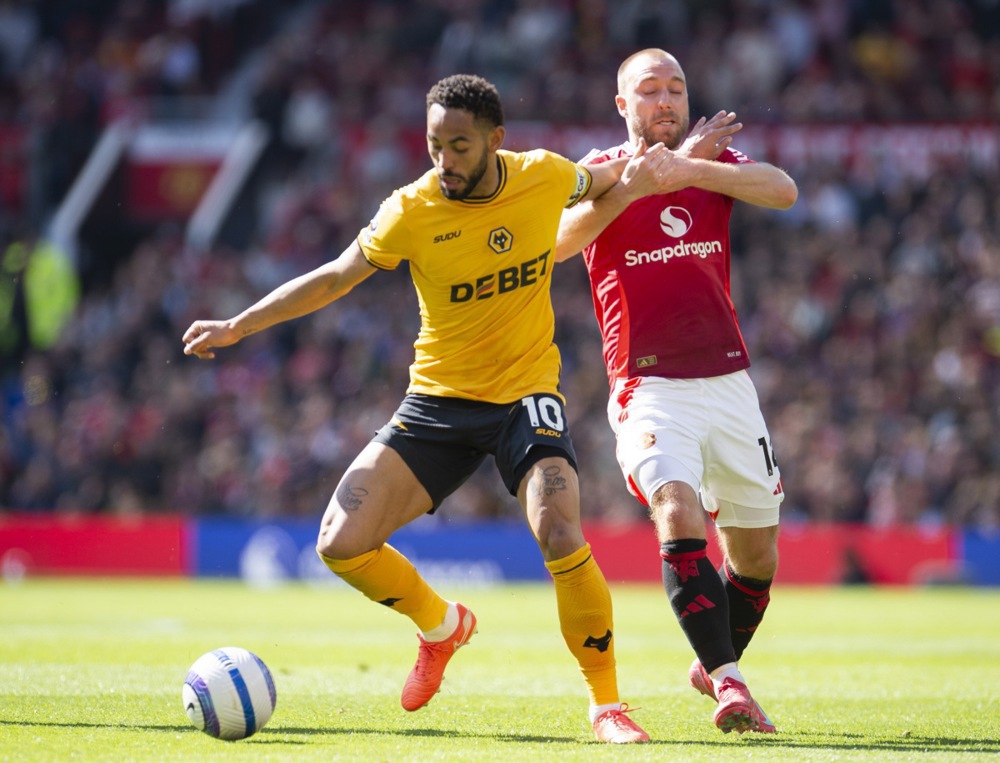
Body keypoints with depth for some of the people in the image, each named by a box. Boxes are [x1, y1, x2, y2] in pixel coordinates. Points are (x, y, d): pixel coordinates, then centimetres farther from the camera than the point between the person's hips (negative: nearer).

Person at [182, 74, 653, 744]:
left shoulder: (546, 178, -9)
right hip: (438, 399, 2)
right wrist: (238, 326, -2)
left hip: (526, 393, -2)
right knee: (341, 543, -11)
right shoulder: (411, 212, -11)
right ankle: (442, 626, 20)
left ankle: (607, 702, -7)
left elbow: (607, 179, 17)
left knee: (561, 537, -28)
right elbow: (334, 279, 2)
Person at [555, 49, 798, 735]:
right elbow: (557, 242, -15)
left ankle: (715, 666, 34)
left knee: (756, 550, 10)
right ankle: (730, 683, -31)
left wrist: (688, 169, -24)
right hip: (649, 388, -4)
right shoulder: (601, 170, 5)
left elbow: (784, 191, -11)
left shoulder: (714, 158, 11)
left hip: (729, 381, 4)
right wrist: (639, 175, -20)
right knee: (677, 514, -27)